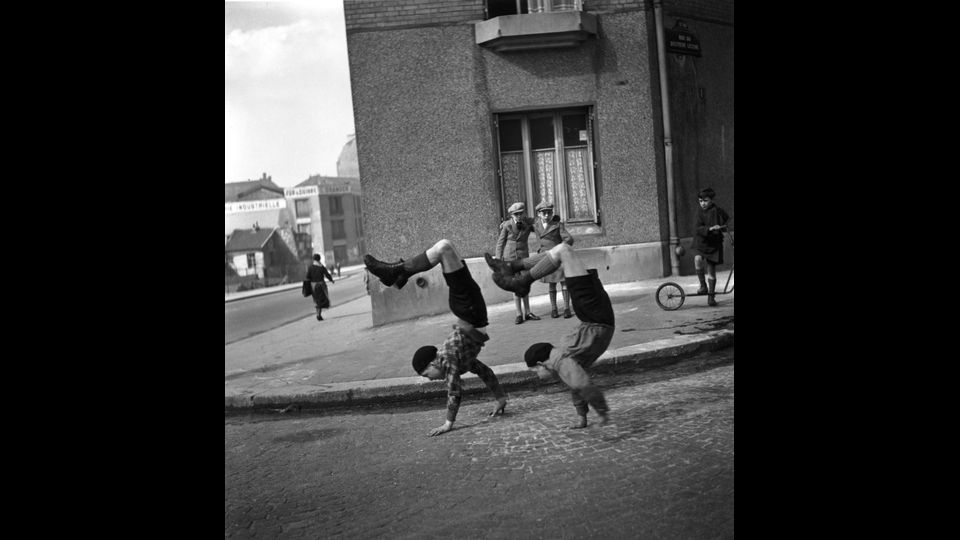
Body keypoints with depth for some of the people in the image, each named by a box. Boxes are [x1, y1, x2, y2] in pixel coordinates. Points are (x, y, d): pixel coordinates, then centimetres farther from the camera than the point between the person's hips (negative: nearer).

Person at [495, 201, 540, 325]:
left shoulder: (528, 223, -2)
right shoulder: (507, 225, -8)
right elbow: (500, 243, -1)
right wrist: (499, 260, -3)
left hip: (523, 257, 2)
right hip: (510, 258, -2)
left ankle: (527, 312, 13)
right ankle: (519, 314, 2)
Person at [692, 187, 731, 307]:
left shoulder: (718, 211, -9)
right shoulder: (700, 211, -1)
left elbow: (729, 222, 5)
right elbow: (697, 228, -13)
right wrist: (710, 228, -27)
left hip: (713, 244, -1)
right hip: (700, 242, 1)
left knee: (711, 272, 4)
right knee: (698, 259, -29)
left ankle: (710, 297, 19)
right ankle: (703, 286, -12)